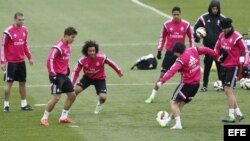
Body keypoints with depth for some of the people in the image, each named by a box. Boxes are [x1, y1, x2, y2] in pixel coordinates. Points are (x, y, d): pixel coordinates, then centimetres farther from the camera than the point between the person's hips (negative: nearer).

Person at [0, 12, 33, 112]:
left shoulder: (24, 30, 6)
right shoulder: (8, 31, -13)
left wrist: (29, 57, 16)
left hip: (21, 61, 6)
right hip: (11, 61, -6)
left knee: (22, 82, 11)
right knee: (9, 83, -2)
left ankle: (24, 104, 19)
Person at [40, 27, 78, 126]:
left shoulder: (68, 46, 10)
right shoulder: (58, 47, -19)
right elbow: (50, 60, -21)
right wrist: (53, 74, -22)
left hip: (64, 75, 9)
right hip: (57, 75, -9)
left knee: (72, 95, 10)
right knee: (56, 97, -14)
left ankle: (63, 117, 21)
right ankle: (44, 118, -1)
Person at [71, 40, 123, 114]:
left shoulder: (102, 57, -26)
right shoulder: (82, 60, -23)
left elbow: (111, 63, -8)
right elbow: (76, 72, -14)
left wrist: (119, 71, 7)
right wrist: (71, 83, -25)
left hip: (100, 79, -1)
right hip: (87, 77, 1)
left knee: (103, 97, -17)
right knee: (76, 90, -21)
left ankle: (100, 104, 24)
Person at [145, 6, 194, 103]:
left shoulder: (186, 25, -4)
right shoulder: (167, 25, -5)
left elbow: (191, 38, 7)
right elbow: (162, 37, 7)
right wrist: (159, 50, 4)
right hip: (169, 53, -1)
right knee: (162, 74, -2)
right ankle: (152, 96, 3)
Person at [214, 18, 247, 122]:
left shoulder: (237, 37, -14)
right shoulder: (222, 36, 8)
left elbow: (245, 51, -10)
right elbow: (217, 48, 20)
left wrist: (245, 65, -13)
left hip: (233, 67, -8)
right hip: (224, 66, 8)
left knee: (228, 90, -11)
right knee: (227, 92, 10)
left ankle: (231, 116, -7)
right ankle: (238, 113, 19)